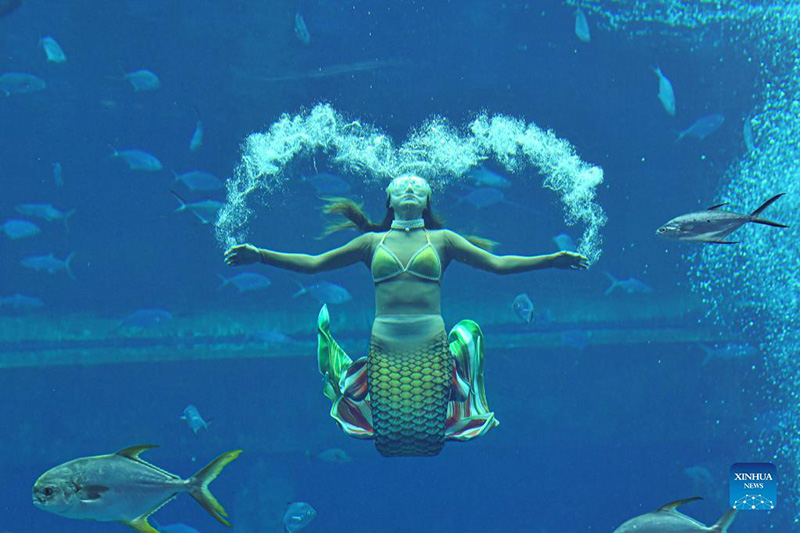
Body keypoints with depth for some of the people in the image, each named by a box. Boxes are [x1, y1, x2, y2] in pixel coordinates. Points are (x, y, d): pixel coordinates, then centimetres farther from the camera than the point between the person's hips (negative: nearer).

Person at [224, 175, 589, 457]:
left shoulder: (442, 240, 12)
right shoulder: (373, 242, 13)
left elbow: (497, 264, 8)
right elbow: (313, 263, 13)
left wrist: (552, 260, -1)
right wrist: (259, 255, 4)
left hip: (432, 348, 0)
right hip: (384, 350, 0)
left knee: (429, 433, -2)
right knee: (388, 433, 0)